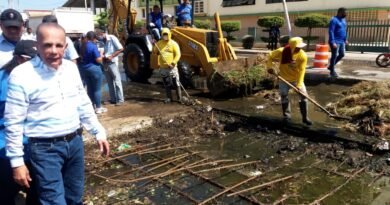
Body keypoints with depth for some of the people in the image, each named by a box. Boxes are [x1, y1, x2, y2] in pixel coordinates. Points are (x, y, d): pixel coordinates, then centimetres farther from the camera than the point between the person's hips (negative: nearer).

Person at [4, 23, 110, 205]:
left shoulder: (71, 68, 2)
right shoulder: (22, 74, -14)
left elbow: (84, 105, 12)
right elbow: (14, 122, -11)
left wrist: (99, 132, 11)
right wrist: (17, 161, -9)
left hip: (75, 142, 5)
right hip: (45, 148, -5)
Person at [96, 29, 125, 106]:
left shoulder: (112, 38, -9)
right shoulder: (101, 41, 7)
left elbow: (121, 49, -11)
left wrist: (111, 56, -17)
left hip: (112, 63, -6)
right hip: (105, 63, 6)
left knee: (117, 81, -4)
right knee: (110, 82, 9)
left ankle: (120, 99, 0)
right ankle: (113, 99, 16)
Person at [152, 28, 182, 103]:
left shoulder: (173, 43, -4)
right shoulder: (159, 43, 7)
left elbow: (178, 55, -9)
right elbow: (155, 52, 9)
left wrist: (173, 63, -20)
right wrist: (154, 46, -9)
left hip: (172, 68, -3)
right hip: (163, 68, 4)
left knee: (176, 83, -1)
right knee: (166, 84, 11)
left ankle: (179, 98, 6)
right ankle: (169, 98, 22)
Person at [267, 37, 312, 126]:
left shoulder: (303, 55, -21)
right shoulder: (281, 52, -22)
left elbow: (301, 70, -20)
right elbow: (270, 56, -6)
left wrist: (299, 84, -24)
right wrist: (269, 67, -20)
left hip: (297, 79, 0)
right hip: (284, 78, 0)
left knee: (303, 94, -5)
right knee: (284, 95, 3)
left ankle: (305, 117, 7)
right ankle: (286, 115, 23)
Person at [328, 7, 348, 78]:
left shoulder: (343, 20, 13)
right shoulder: (334, 20, -14)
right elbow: (331, 32, -20)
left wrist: (345, 39, 18)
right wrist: (333, 42, -25)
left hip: (341, 41, 9)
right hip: (335, 42, -9)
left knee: (342, 54, 11)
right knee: (334, 56, -3)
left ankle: (331, 66, 24)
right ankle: (332, 71, 7)